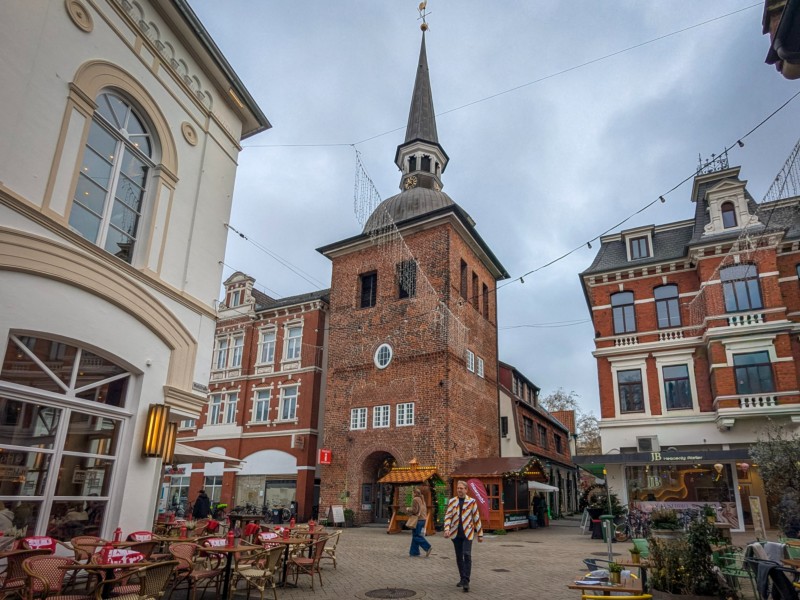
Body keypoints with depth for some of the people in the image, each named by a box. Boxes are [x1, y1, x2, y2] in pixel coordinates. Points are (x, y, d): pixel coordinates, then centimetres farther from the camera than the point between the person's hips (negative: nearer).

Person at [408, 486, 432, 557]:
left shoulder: (416, 499, -12)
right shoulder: (422, 500, 15)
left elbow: (414, 510, -18)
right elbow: (425, 510, 19)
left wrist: (408, 510, -1)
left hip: (418, 520, -9)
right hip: (423, 519, 9)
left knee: (417, 536, -6)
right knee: (415, 536, 13)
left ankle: (428, 547, -15)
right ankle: (414, 552, 15)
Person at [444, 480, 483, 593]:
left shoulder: (472, 501, 0)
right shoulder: (452, 501, 5)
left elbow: (476, 518, 3)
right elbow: (448, 516, 1)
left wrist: (480, 534, 4)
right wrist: (447, 529, -16)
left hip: (467, 533, -3)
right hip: (456, 533, 3)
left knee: (467, 555, -15)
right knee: (459, 557, 12)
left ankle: (466, 581, -9)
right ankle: (462, 579, 28)